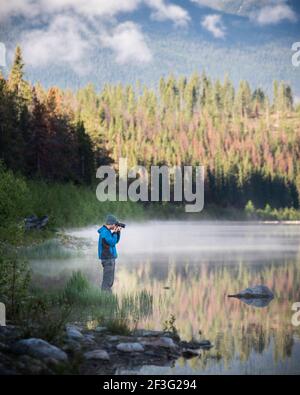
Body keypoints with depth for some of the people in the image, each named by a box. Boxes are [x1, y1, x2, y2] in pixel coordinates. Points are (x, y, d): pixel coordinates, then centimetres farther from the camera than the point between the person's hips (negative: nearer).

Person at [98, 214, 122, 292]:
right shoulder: (104, 232, -17)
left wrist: (118, 232, 5)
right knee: (108, 280, -8)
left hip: (110, 258, 10)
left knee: (110, 279, 16)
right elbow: (112, 242, -20)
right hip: (107, 258, -10)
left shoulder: (108, 231, 14)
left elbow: (116, 241, 18)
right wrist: (115, 232, -10)